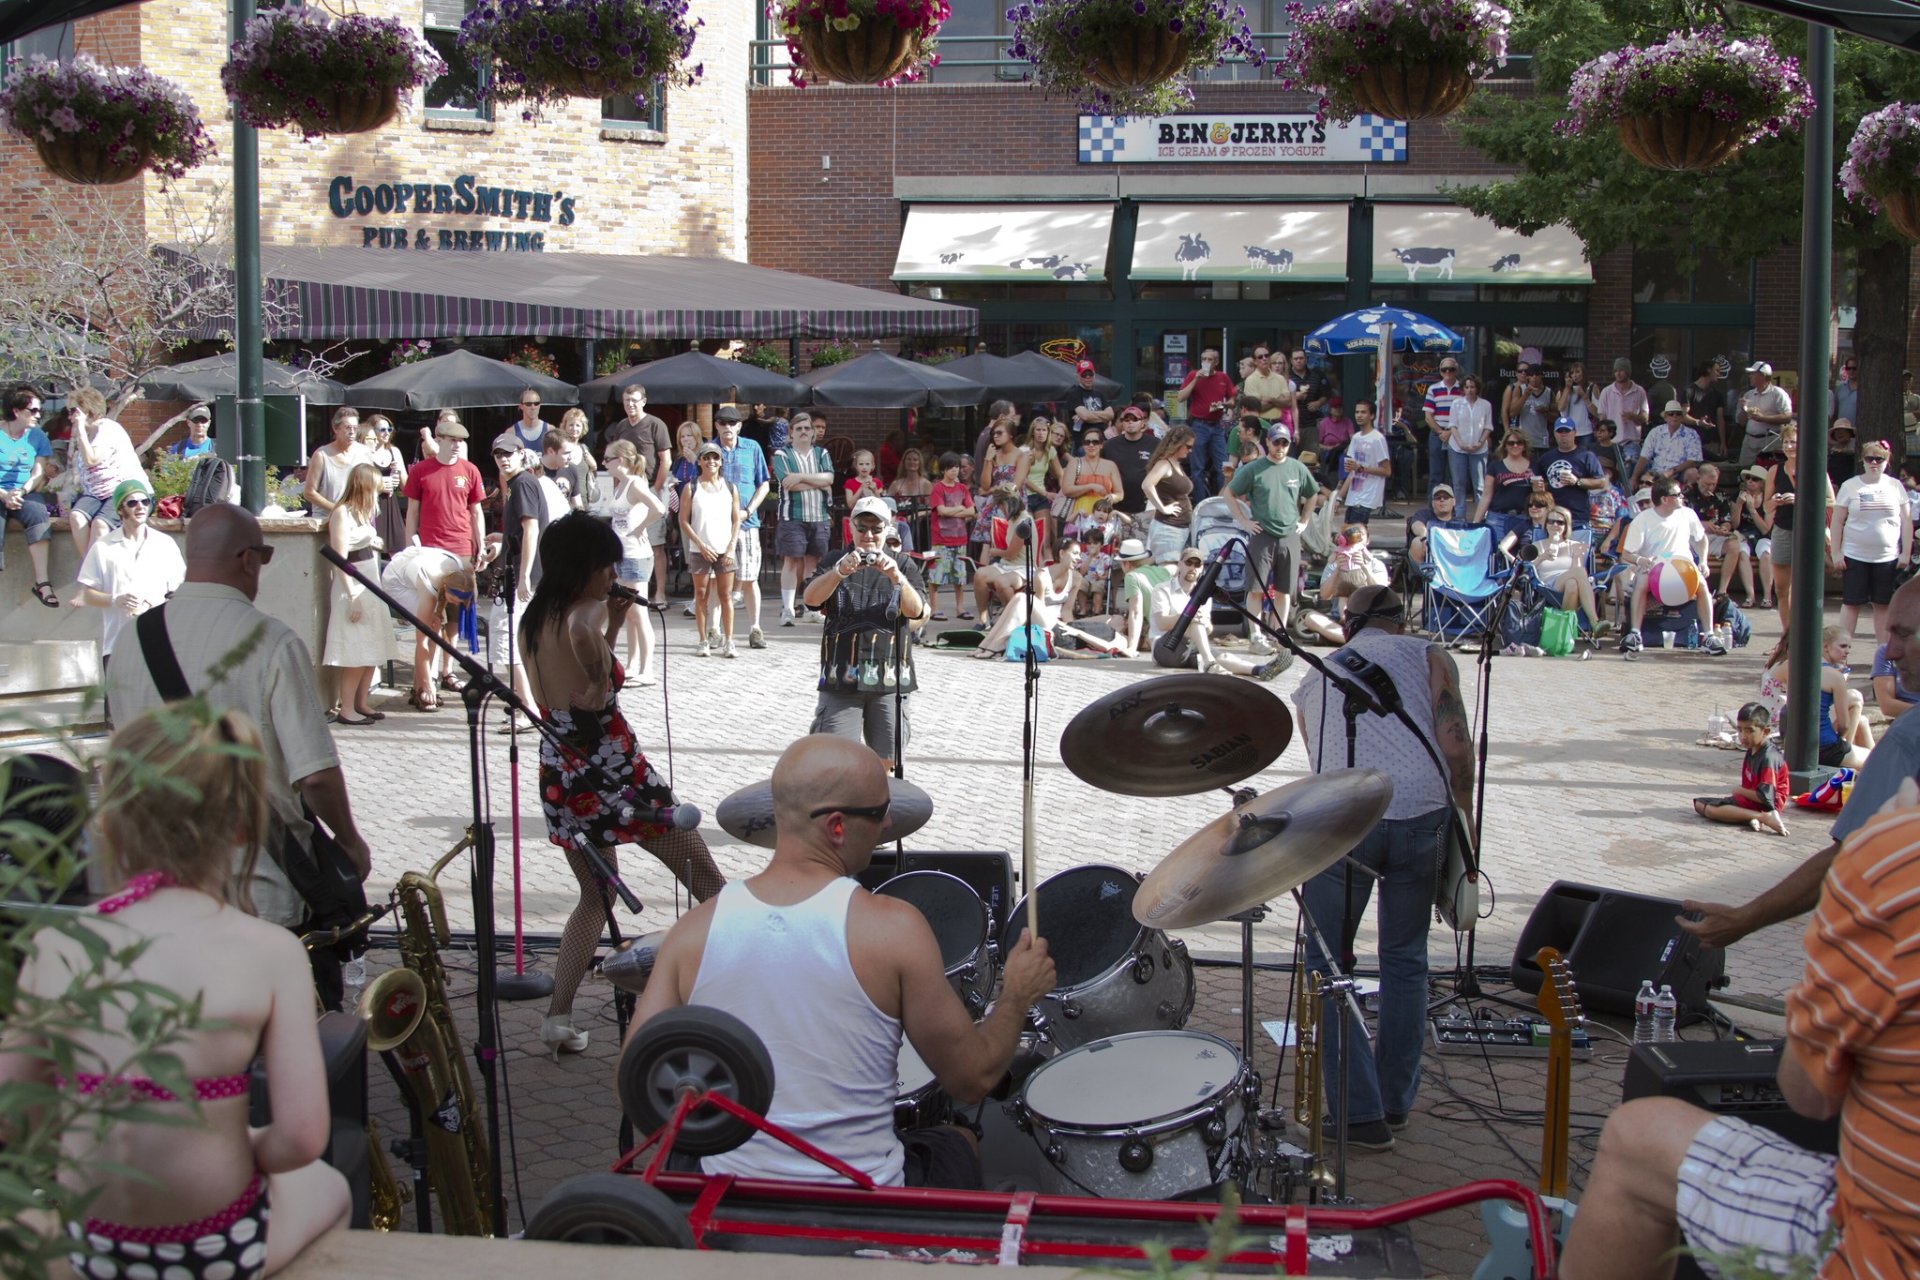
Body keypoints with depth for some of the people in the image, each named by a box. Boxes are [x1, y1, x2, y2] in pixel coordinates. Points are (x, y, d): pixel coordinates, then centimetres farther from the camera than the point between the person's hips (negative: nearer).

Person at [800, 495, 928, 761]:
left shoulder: (903, 566, 9)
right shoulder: (836, 563, 9)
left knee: (884, 761, 6)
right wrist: (840, 572, -28)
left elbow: (916, 611, -7)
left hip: (890, 679, 1)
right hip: (841, 678, 0)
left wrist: (896, 576, -26)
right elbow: (810, 598, -10)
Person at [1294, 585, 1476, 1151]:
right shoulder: (1428, 657, 18)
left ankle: (1360, 1113, 9)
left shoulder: (1313, 680, 27)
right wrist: (1463, 817, 16)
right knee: (1405, 960, 17)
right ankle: (1396, 1101, 26)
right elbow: (1455, 747, 3)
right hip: (1420, 814, 0)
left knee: (1329, 965, 12)